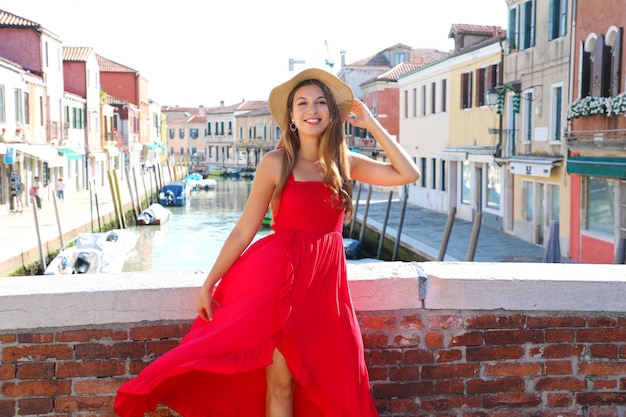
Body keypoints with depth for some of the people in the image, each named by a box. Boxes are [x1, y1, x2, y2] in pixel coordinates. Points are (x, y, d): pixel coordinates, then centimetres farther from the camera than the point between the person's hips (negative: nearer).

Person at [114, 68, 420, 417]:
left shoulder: (345, 162, 6)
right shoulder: (276, 163, -5)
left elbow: (408, 174, 0)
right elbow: (244, 231, -2)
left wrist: (371, 123, 1)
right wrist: (209, 284, -2)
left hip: (326, 281, 4)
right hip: (281, 276, -4)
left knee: (336, 385, 7)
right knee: (280, 383, 0)